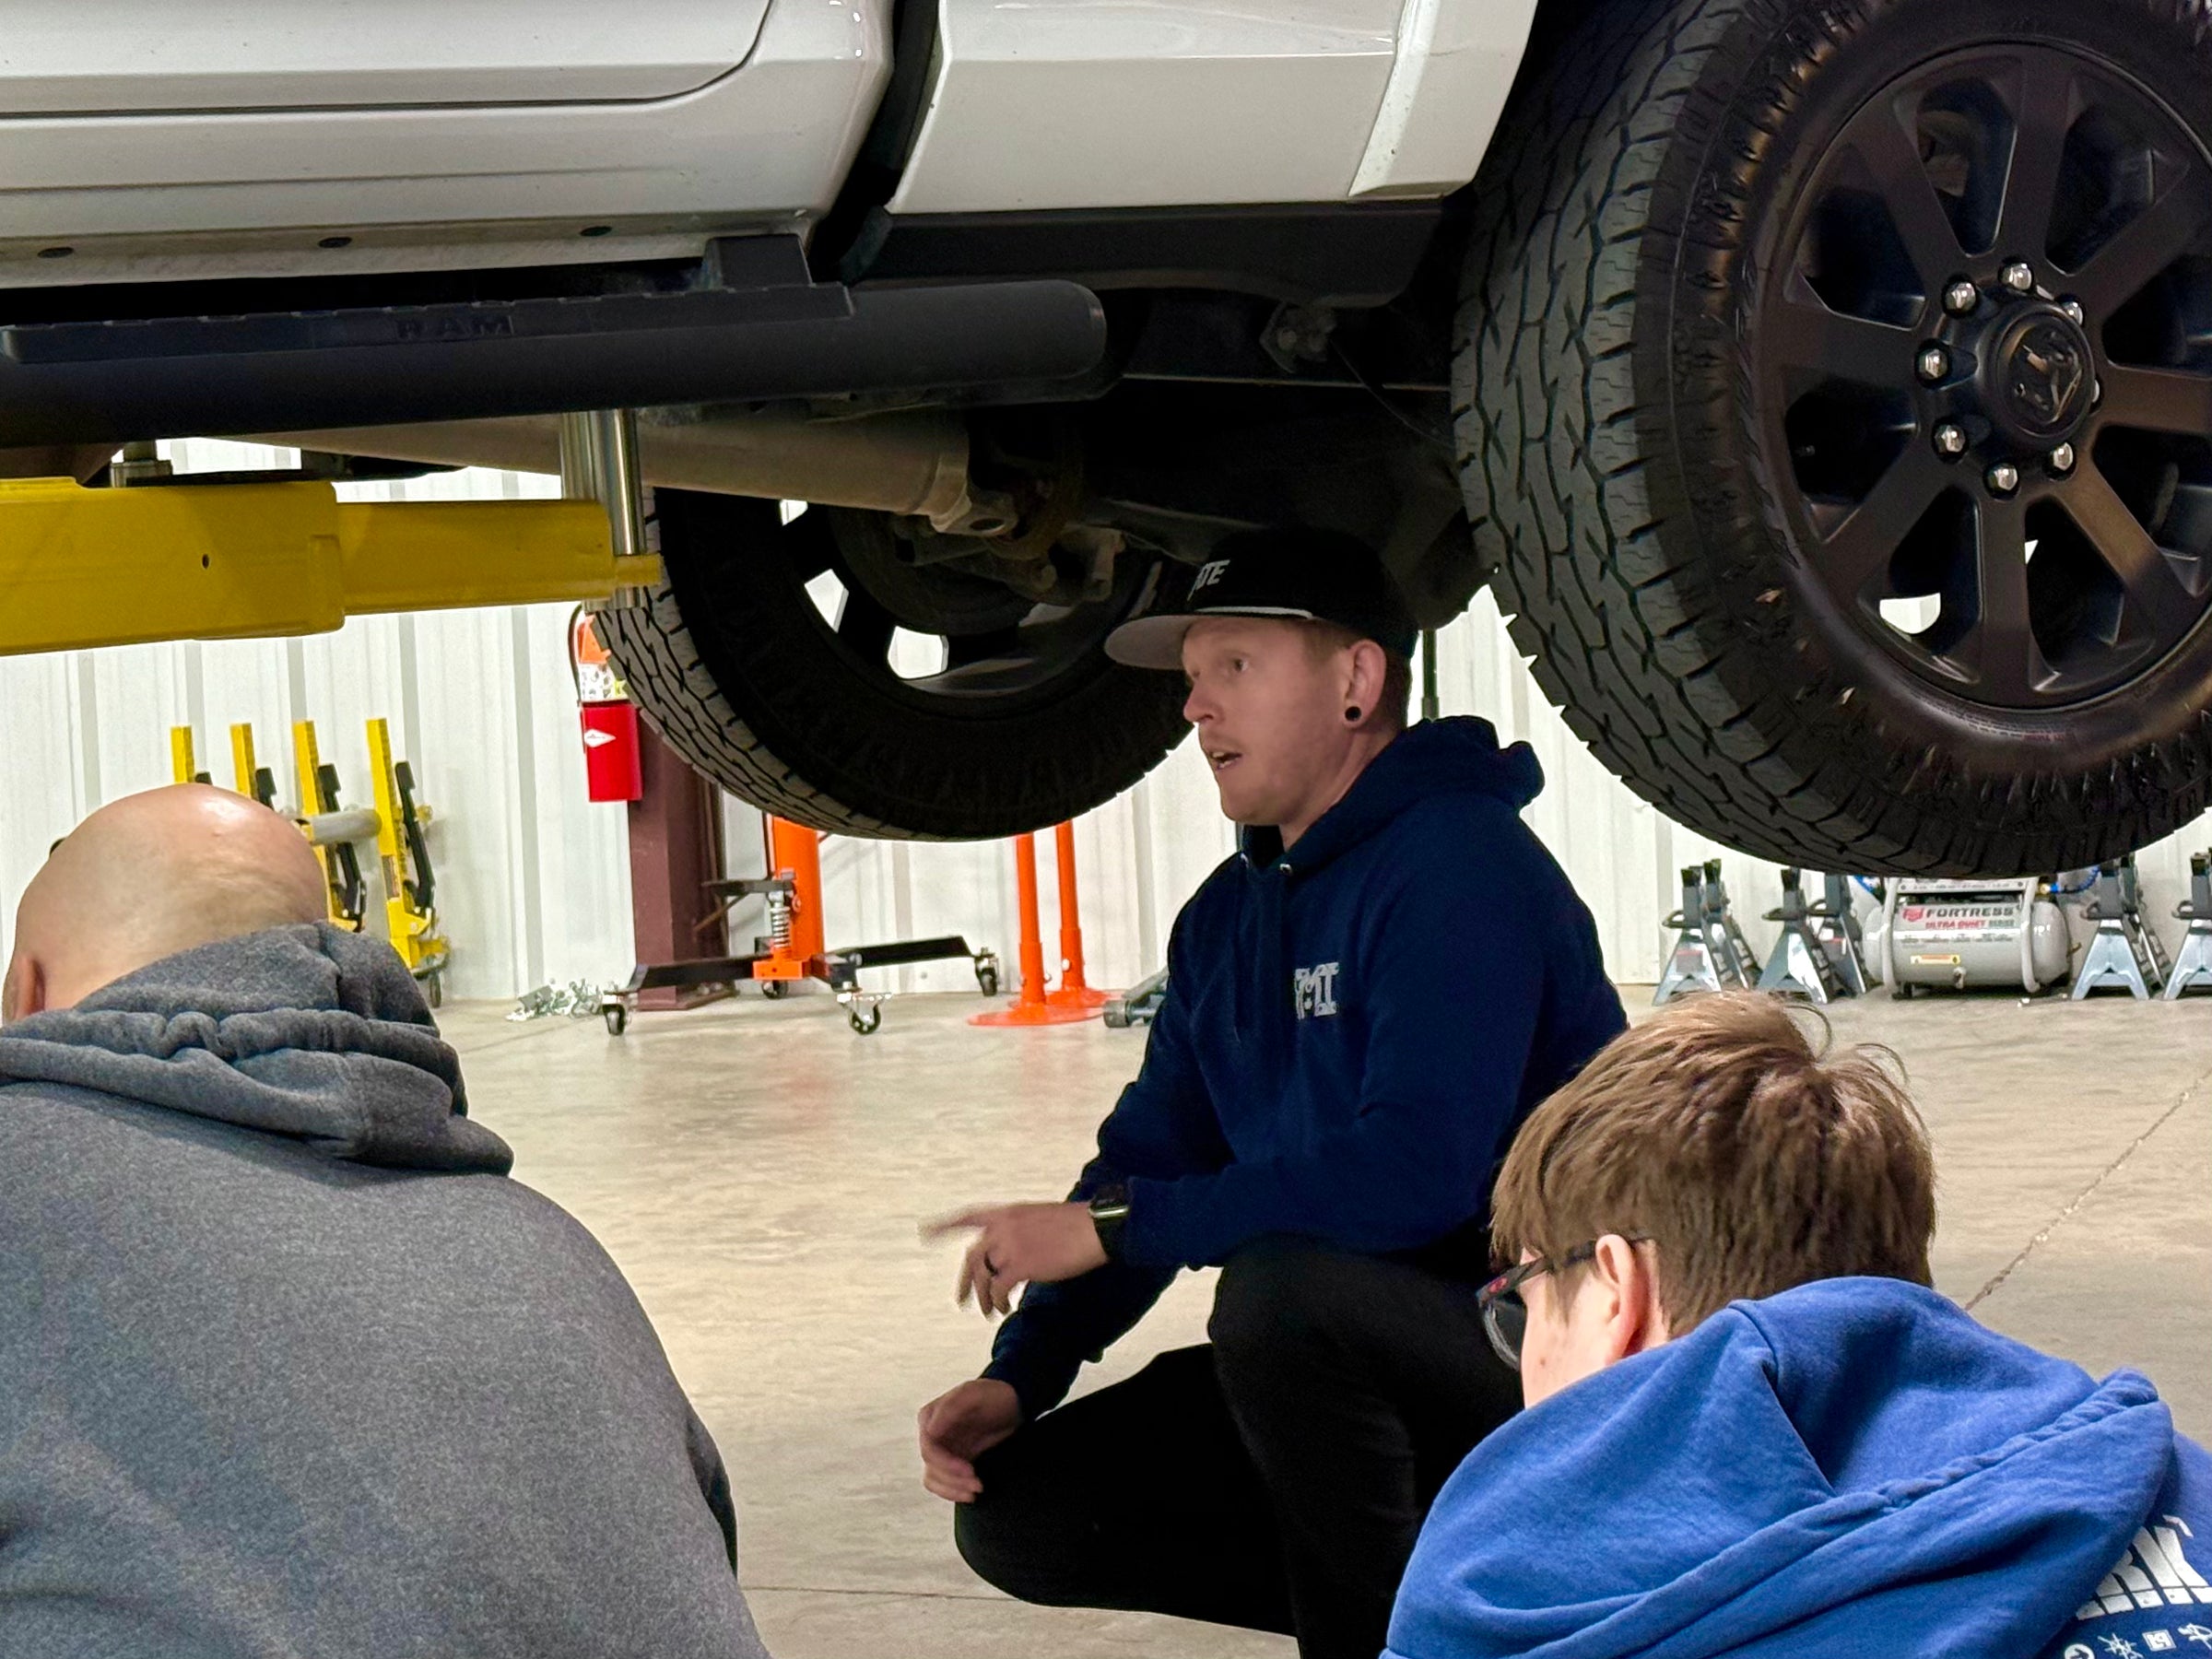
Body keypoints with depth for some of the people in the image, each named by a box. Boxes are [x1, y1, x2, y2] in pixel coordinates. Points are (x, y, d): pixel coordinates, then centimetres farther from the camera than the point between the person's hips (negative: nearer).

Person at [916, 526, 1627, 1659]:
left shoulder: (1458, 866, -18)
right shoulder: (1228, 920, 10)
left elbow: (1417, 1169, -30)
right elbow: (1148, 1158, 12)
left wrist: (1108, 1228, -24)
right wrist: (1017, 1378, -4)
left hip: (1531, 1352, -9)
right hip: (1343, 1356, 9)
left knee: (1281, 1290, -37)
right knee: (1014, 1511, 1)